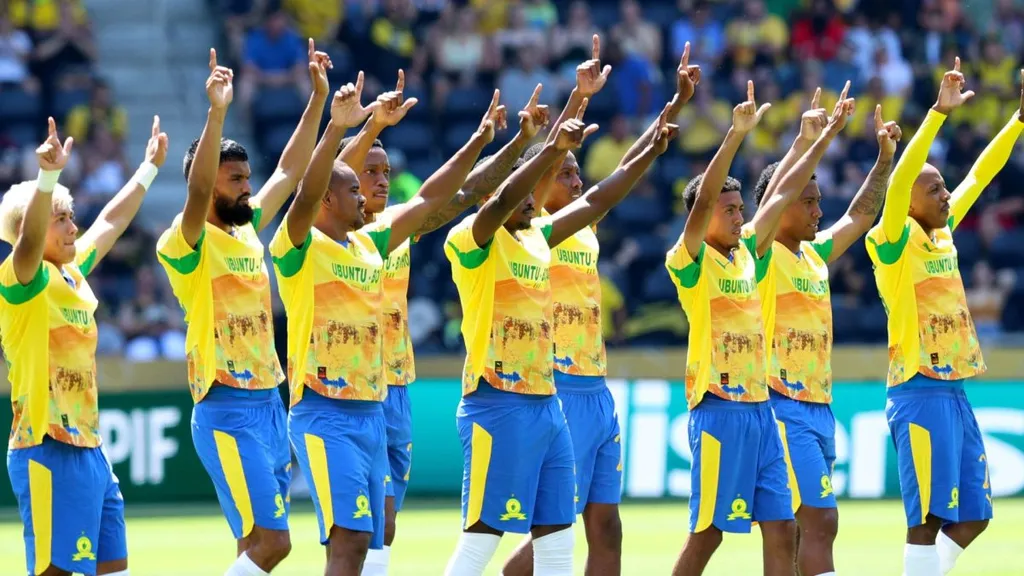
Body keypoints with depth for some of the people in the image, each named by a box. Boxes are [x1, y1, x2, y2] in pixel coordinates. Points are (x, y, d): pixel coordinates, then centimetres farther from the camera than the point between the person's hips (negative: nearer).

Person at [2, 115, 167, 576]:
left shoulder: (73, 276, 13)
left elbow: (112, 221, 29)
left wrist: (150, 167, 37)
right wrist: (48, 175, -47)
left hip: (89, 449, 9)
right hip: (49, 453, -9)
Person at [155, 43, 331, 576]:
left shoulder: (247, 231, 12)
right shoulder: (187, 246, -10)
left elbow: (289, 172, 19)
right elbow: (198, 192, -28)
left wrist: (318, 98, 14)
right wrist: (216, 113, -39)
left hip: (270, 405, 8)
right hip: (228, 411, -8)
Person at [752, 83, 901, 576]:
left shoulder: (814, 255, 14)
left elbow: (860, 216, 21)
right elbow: (776, 193, -21)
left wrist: (885, 156, 11)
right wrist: (814, 142, -22)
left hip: (818, 409, 8)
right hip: (782, 407, -8)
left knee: (796, 529, 8)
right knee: (820, 520, -16)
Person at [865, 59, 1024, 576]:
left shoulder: (943, 233, 11)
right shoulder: (897, 244, -10)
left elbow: (980, 175, 18)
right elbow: (898, 183, -25)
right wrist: (940, 113, -30)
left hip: (956, 393, 8)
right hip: (922, 393, -8)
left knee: (972, 515, 9)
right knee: (928, 518, -10)